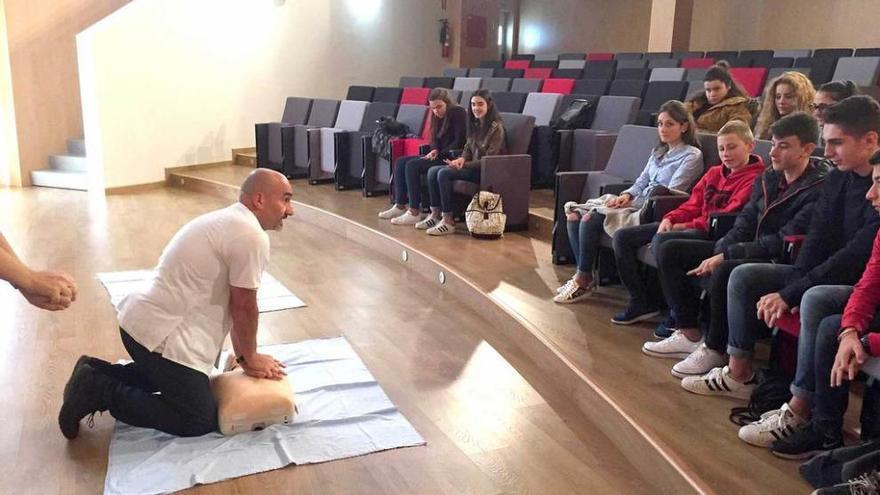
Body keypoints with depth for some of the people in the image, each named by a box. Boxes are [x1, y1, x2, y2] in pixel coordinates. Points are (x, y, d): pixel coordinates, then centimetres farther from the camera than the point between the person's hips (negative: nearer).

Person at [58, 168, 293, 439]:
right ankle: (102, 392, -2)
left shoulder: (228, 221, 14)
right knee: (200, 420, -2)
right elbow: (244, 308, -14)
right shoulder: (251, 236, -18)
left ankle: (95, 374, 21)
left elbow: (233, 303, 17)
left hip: (144, 320, 11)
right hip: (161, 335, -11)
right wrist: (250, 358, 2)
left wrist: (242, 353, 18)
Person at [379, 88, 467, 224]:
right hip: (439, 155, 10)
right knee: (400, 162, 0)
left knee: (412, 165, -23)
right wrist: (434, 150, -3)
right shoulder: (438, 116, 16)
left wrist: (440, 153, -15)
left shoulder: (458, 113, -9)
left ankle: (414, 212, -25)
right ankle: (400, 205, -3)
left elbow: (460, 141, -15)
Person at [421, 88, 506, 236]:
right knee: (432, 171, -7)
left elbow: (489, 160, -18)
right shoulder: (475, 124, 10)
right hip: (472, 166, 9)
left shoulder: (496, 127, -14)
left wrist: (464, 164, -22)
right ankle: (435, 215, -5)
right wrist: (462, 158, -5)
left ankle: (448, 222, -22)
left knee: (444, 173, -26)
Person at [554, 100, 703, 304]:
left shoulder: (692, 156, -4)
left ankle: (583, 281, -15)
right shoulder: (659, 151, 21)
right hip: (638, 201, 9)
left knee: (590, 218, -26)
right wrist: (627, 195, -4)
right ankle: (582, 274, -9)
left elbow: (670, 195, -13)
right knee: (574, 213, -8)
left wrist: (632, 202, -15)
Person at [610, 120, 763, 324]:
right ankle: (641, 303, 3)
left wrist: (686, 226, -17)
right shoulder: (714, 173, 20)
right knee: (622, 237, 0)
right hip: (692, 225, 9)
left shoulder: (754, 178, -6)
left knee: (661, 241, -37)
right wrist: (670, 219, -2)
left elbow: (729, 216, -16)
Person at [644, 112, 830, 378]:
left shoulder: (819, 189, -15)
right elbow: (745, 221, 8)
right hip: (747, 252, 9)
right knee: (670, 251, 1)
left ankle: (715, 349, -15)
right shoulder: (768, 178, 9)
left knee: (725, 273, -38)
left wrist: (724, 257, -23)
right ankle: (689, 334, 1)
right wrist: (719, 253, -12)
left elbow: (784, 242, -22)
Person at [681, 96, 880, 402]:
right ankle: (738, 375, 3)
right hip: (829, 275, 8)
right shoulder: (837, 179, 5)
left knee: (815, 301, -34)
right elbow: (817, 241, 4)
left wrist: (791, 294, -23)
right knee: (745, 277, -3)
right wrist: (789, 289, -11)